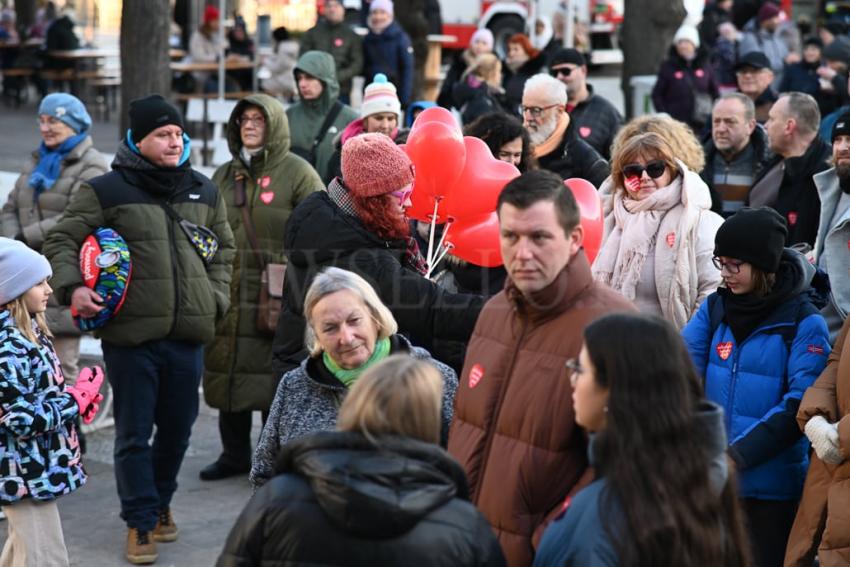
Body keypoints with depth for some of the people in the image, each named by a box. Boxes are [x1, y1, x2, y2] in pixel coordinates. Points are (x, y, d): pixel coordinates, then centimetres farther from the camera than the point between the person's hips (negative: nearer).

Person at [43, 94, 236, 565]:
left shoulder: (204, 191, 12)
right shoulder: (106, 191, -4)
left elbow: (223, 249, 23)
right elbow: (62, 241, 1)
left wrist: (215, 297, 11)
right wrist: (71, 287, -14)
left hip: (188, 334, 4)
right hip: (129, 334, -4)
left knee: (178, 427, 13)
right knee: (134, 433, 1)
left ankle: (160, 503, 34)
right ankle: (140, 522, 13)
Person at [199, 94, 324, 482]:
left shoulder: (297, 173, -3)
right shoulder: (223, 176, 16)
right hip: (227, 295, 6)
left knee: (274, 377, -2)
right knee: (228, 373, 10)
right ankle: (234, 453, 23)